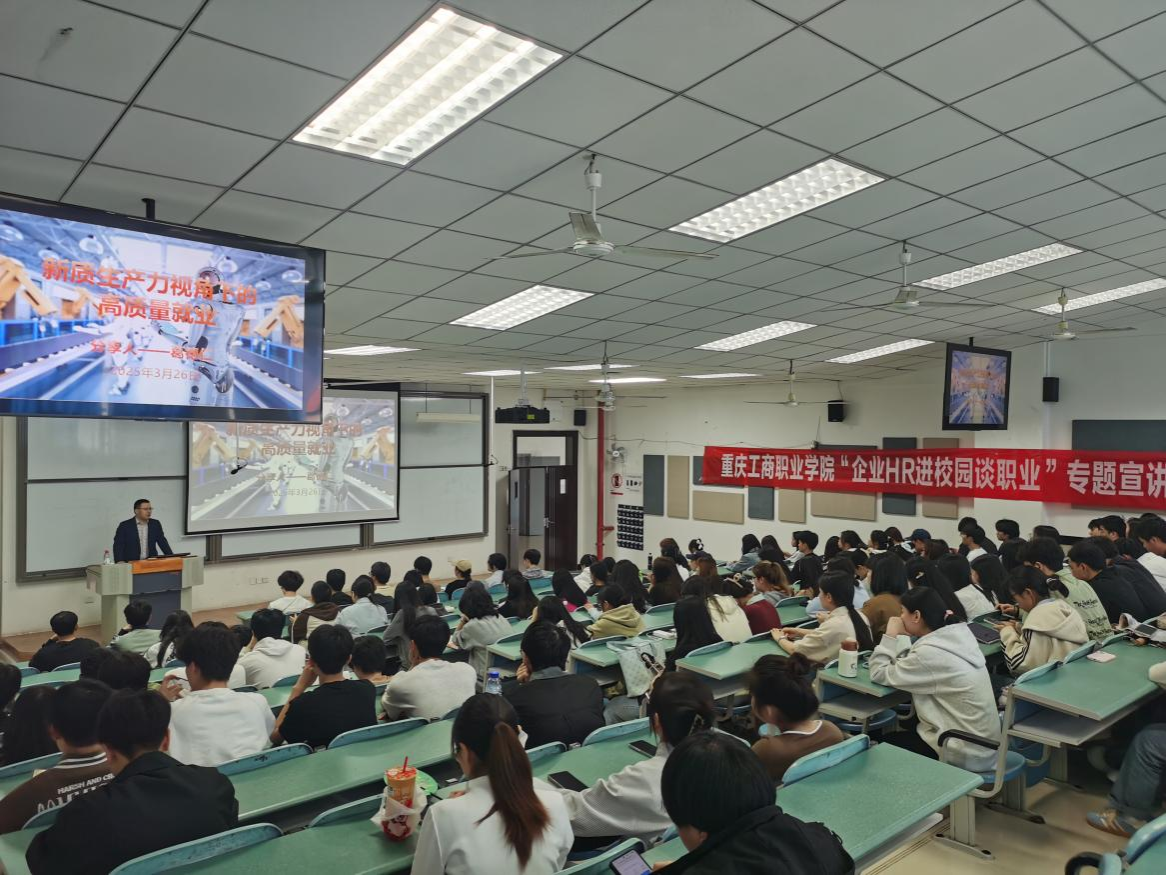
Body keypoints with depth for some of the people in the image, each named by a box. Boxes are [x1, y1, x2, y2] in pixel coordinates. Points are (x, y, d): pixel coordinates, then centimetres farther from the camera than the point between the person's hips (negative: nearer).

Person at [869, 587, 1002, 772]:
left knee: (883, 743, 10)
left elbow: (879, 674, -16)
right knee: (902, 731, 22)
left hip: (966, 754, -8)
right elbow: (911, 665, 11)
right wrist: (898, 638, 2)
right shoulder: (958, 635, 1)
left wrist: (891, 635, -9)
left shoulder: (930, 652, -24)